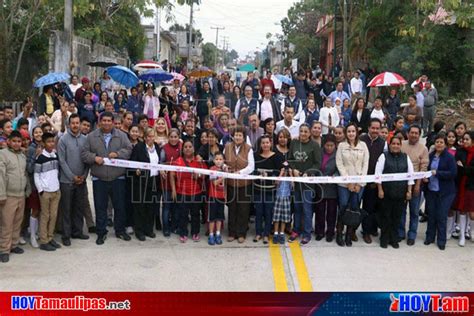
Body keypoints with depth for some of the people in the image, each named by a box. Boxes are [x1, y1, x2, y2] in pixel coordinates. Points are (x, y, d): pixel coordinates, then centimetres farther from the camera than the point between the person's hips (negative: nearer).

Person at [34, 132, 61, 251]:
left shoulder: (56, 156, 8)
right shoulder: (40, 158, -8)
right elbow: (36, 176, -7)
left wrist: (58, 185, 11)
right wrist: (40, 190, -10)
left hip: (56, 190, 5)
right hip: (45, 191, -5)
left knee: (54, 215, 9)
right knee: (45, 216, 1)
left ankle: (50, 238, 19)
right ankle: (43, 241, 8)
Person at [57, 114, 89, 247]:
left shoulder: (85, 139, 4)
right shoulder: (63, 139, -6)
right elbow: (62, 161, -9)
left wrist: (84, 175, -5)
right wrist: (72, 177, -11)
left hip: (81, 180, 4)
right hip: (67, 180, -3)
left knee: (79, 207, 11)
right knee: (66, 208, 3)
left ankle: (77, 231, 23)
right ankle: (66, 235, 11)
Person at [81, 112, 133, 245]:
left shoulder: (121, 135, 4)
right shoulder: (91, 136, 4)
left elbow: (129, 149, -3)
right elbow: (84, 153, 2)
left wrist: (117, 154, -18)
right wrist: (94, 158, -15)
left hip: (118, 178, 0)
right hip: (99, 179, 0)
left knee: (120, 206, 9)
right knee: (100, 207, 7)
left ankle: (120, 230, 25)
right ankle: (101, 233, 19)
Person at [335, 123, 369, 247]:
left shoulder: (363, 145, 6)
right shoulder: (341, 145, 2)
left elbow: (365, 164, 3)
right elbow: (339, 164, -2)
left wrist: (359, 182, -5)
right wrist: (348, 181, -9)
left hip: (359, 183, 1)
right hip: (344, 182, -1)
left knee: (354, 209, 4)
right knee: (343, 208, -2)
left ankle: (349, 235, 15)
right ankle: (339, 234, 12)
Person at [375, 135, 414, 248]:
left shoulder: (406, 158, 8)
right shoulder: (384, 156, -1)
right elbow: (378, 173, -4)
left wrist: (409, 191, 4)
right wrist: (380, 190, -8)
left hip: (401, 193, 2)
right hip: (387, 192, -2)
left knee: (397, 217, 8)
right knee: (386, 216, 6)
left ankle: (394, 239, 21)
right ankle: (384, 239, 18)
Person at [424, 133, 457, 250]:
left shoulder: (449, 157, -8)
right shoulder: (430, 156, 5)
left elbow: (453, 173, -14)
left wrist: (437, 173, -17)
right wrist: (425, 177, -3)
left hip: (445, 192, -4)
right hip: (431, 190, 4)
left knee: (441, 216, 1)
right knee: (431, 214, 10)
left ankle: (441, 241, 14)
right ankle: (430, 237, 24)